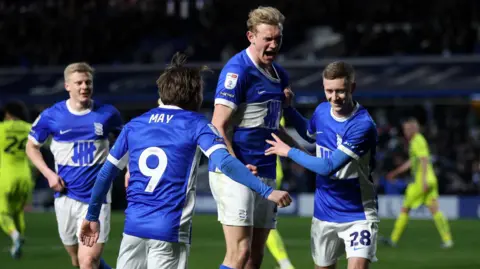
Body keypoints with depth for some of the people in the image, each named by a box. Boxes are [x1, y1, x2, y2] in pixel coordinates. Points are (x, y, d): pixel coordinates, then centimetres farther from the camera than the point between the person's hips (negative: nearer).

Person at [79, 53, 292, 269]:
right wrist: (266, 191, -21)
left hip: (134, 226, 4)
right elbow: (225, 163, -17)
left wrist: (92, 216, 25)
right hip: (169, 231, -4)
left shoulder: (135, 125, 12)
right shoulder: (195, 125, -2)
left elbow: (106, 172, 15)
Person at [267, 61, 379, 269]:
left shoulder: (363, 125, -24)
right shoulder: (322, 111, -1)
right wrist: (288, 109, 12)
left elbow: (328, 166, -26)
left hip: (358, 214, -6)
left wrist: (289, 152, -15)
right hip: (325, 212, 6)